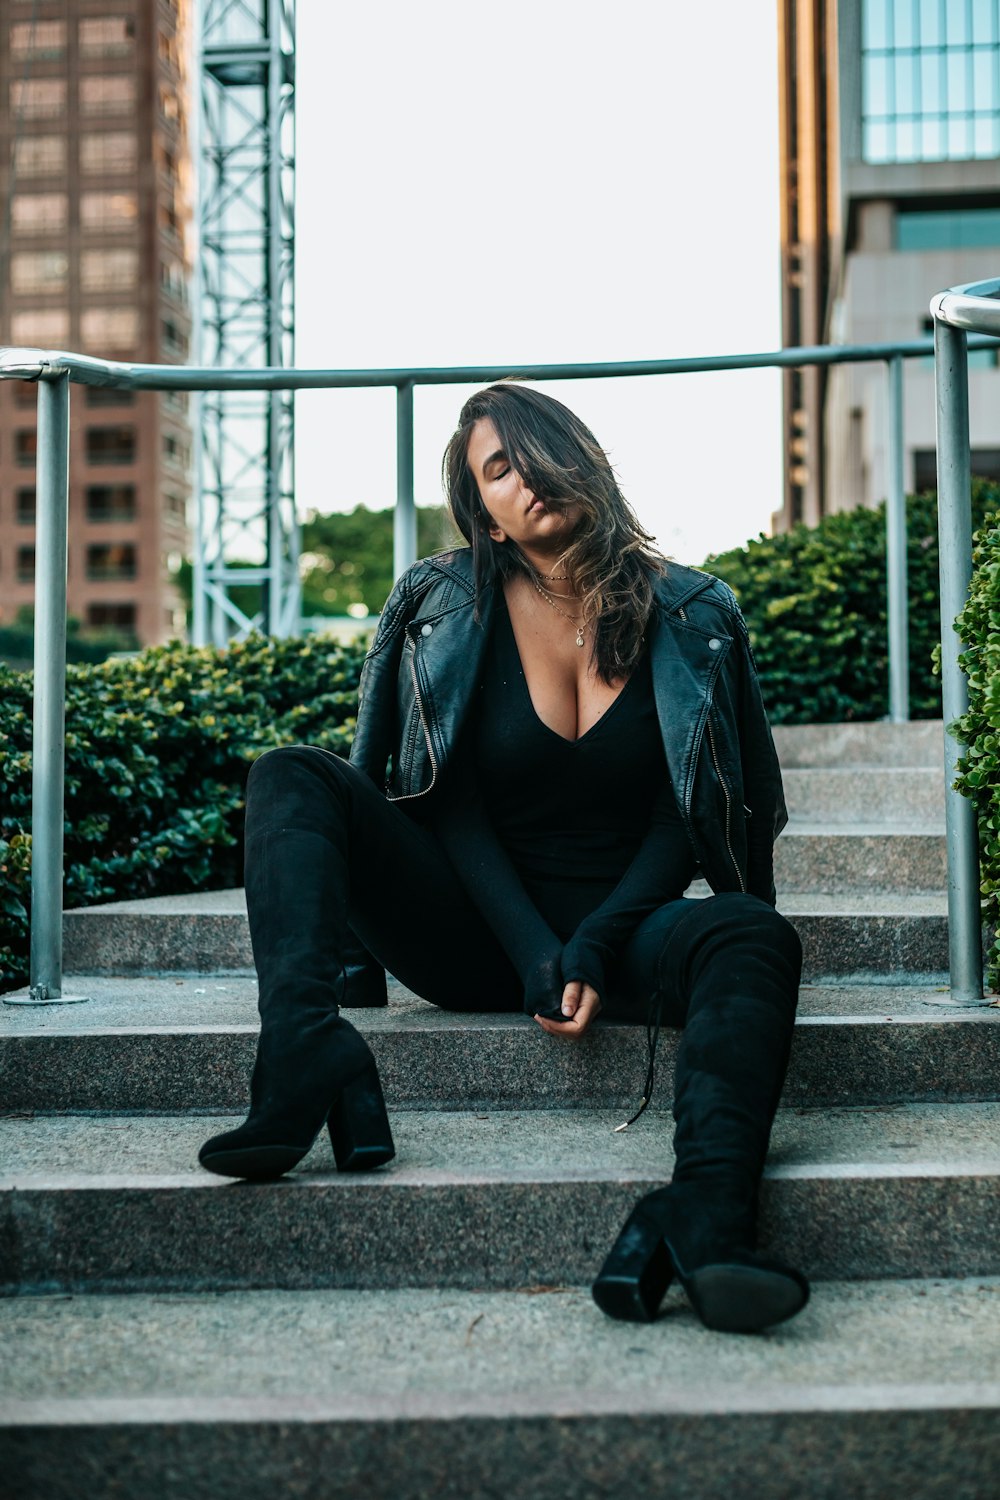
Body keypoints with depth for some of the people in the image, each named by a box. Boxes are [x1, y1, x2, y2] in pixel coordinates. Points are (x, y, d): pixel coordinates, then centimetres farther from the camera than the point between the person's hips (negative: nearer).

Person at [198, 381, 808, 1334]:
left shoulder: (686, 617, 2)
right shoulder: (448, 611, 3)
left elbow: (683, 817, 0)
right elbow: (455, 811, -1)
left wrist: (596, 947, -15)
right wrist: (534, 954, -15)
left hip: (617, 926, 0)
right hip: (477, 927, 1)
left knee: (753, 934, -32)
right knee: (291, 778, -17)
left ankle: (703, 1214, -55)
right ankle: (311, 1061, -40)